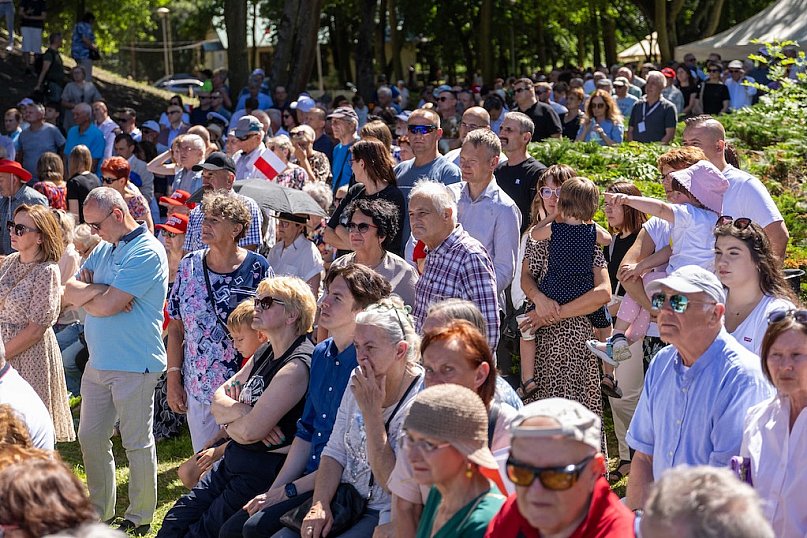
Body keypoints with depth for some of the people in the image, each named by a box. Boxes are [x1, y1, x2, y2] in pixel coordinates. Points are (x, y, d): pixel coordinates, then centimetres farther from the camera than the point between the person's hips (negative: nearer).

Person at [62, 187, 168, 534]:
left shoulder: (146, 252, -14)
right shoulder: (103, 249, 13)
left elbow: (107, 305, -22)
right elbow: (68, 293, 6)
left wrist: (86, 292, -2)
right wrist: (102, 290, -12)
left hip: (133, 365, -8)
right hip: (98, 361, 8)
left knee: (137, 443, 2)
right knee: (90, 437, 12)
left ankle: (140, 517, 13)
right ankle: (99, 511, 25)